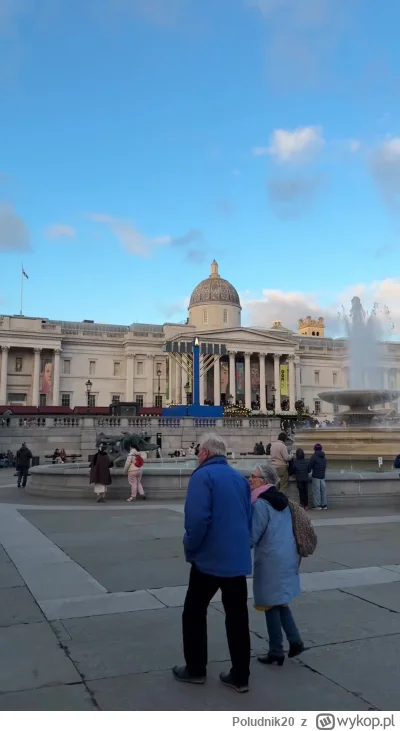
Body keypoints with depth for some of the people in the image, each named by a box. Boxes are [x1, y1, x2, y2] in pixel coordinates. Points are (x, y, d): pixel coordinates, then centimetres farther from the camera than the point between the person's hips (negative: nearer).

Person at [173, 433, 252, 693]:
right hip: (238, 558, 6)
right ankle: (240, 676, 19)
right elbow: (249, 518, 15)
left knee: (194, 613, 13)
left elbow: (197, 519, -23)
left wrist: (190, 548, -8)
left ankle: (195, 669, 24)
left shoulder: (203, 476, -13)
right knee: (237, 617, 12)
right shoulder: (240, 478, 9)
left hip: (210, 559, -6)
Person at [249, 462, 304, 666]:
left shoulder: (261, 504, -16)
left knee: (271, 604, 5)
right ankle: (295, 640, 18)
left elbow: (253, 536, -15)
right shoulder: (282, 500, 10)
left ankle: (276, 652, 14)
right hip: (288, 557, 8)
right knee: (280, 602, 20)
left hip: (270, 560, -8)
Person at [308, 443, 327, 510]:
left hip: (316, 476, -6)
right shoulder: (324, 457, 10)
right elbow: (325, 466, 17)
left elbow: (310, 465, -8)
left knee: (316, 491, -3)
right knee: (323, 490, 9)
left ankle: (317, 505, -4)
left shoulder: (314, 456, -11)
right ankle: (324, 505, 11)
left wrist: (309, 471, 8)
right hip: (323, 476, 6)